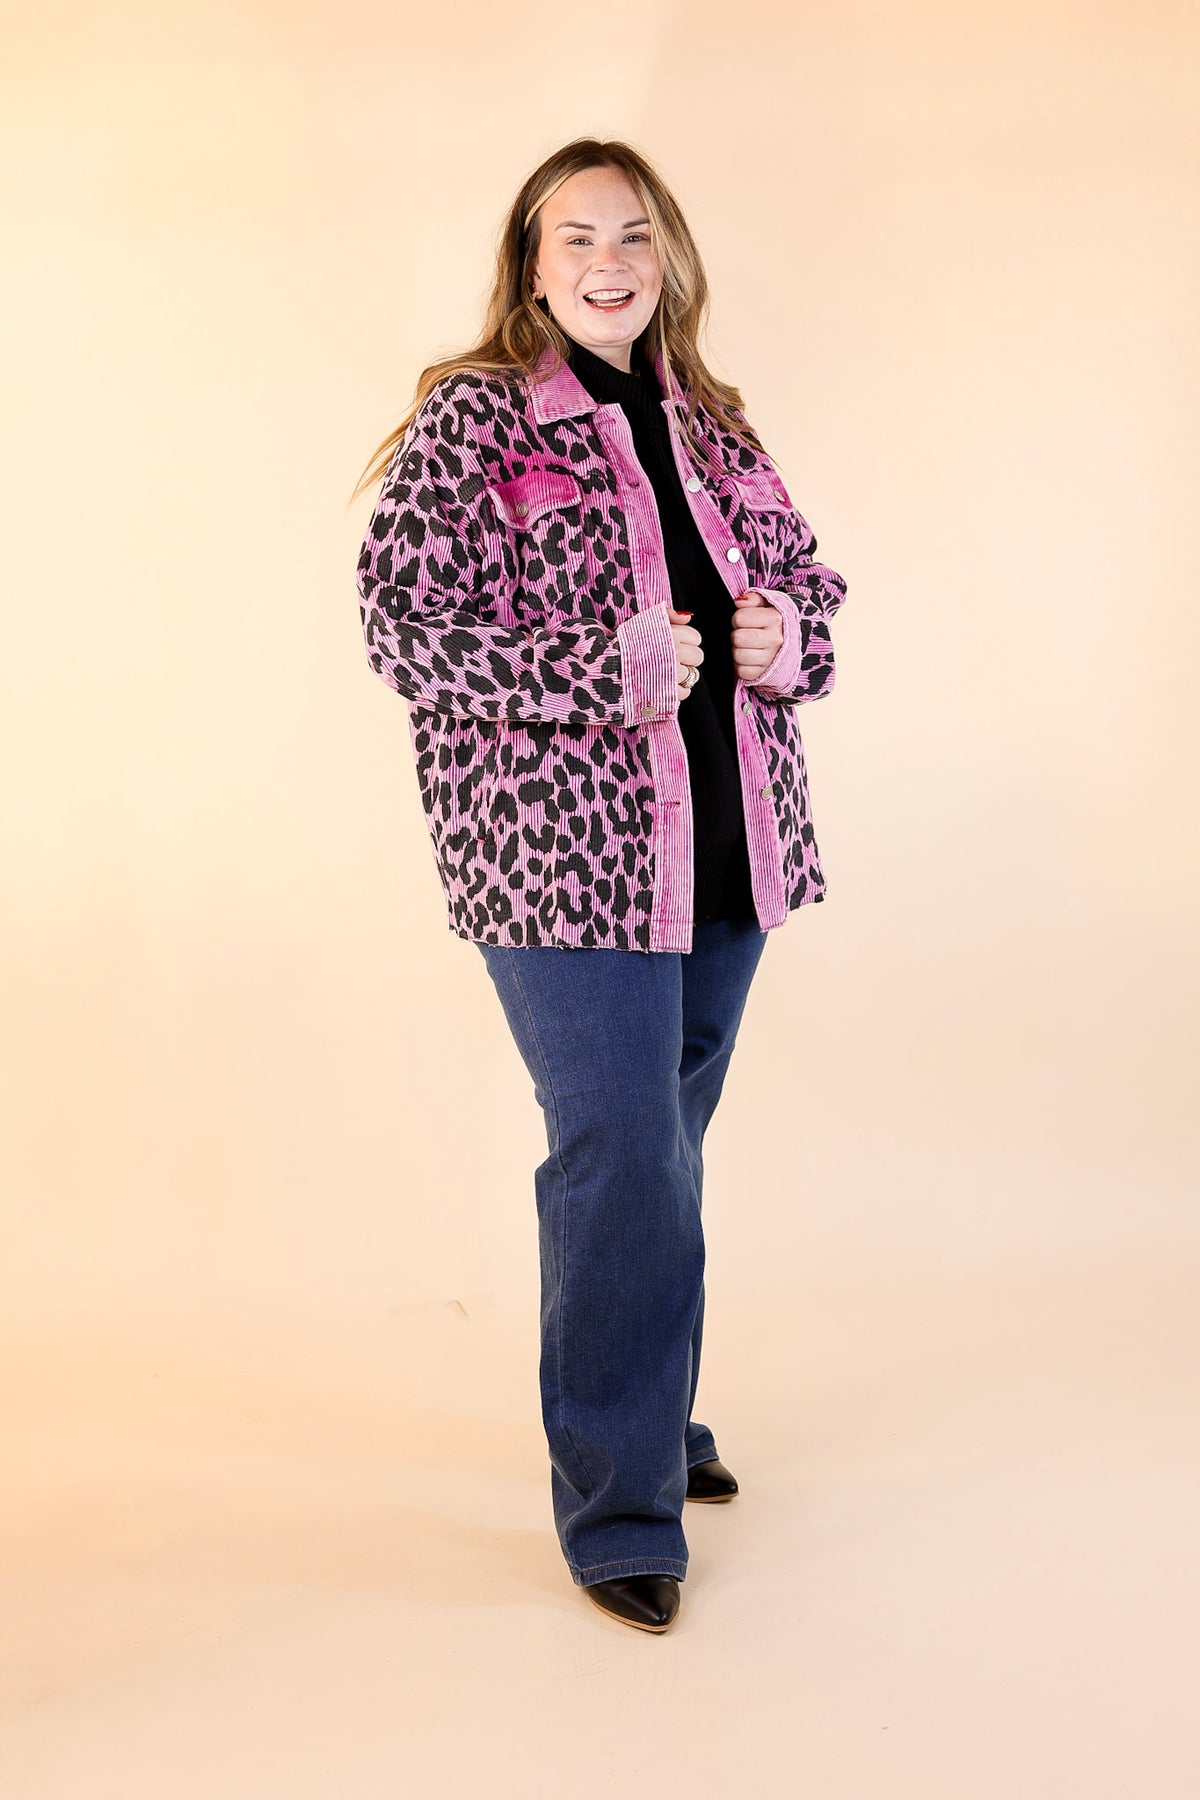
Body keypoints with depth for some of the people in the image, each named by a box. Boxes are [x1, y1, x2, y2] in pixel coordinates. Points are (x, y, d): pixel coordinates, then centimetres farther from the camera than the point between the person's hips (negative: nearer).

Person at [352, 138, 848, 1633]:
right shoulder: (470, 419, -5)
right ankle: (617, 1511, 8)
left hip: (720, 849, 6)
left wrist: (786, 640, -5)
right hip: (560, 850, -6)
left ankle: (645, 1418, 37)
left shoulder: (708, 425, 13)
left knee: (662, 1154, 17)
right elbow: (403, 621, -13)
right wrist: (606, 669, -22)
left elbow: (804, 575, 20)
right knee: (621, 1165, -7)